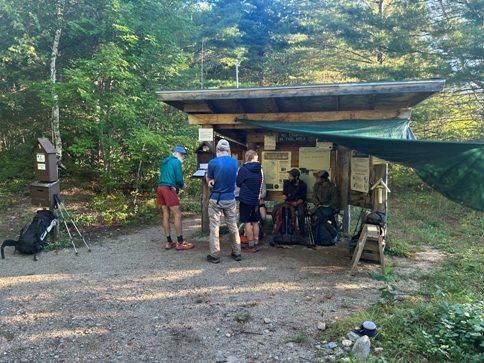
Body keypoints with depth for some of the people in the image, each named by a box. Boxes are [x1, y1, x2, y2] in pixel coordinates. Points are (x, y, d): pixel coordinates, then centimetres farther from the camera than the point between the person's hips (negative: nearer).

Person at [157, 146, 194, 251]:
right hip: (169, 189, -9)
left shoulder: (165, 162, 23)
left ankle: (169, 242, 12)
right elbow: (179, 178, -10)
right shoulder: (176, 161, -4)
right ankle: (180, 242, -3)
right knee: (177, 215, -5)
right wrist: (182, 185, 10)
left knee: (166, 215, 8)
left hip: (161, 188, 9)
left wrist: (179, 184, 19)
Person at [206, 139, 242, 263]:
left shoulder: (213, 162, -12)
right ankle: (237, 253, 21)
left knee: (214, 227, 5)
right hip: (230, 199, 4)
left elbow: (209, 181, -1)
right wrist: (215, 179, 5)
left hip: (216, 199, -3)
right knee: (233, 226, 13)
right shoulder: (235, 162, 0)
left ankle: (215, 255, 10)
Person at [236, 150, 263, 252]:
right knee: (255, 222, 11)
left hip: (245, 199, -6)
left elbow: (238, 183, -2)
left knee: (247, 222, -1)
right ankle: (256, 244, 15)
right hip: (256, 199, 6)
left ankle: (251, 246, -1)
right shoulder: (260, 169, 6)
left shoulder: (244, 169, -12)